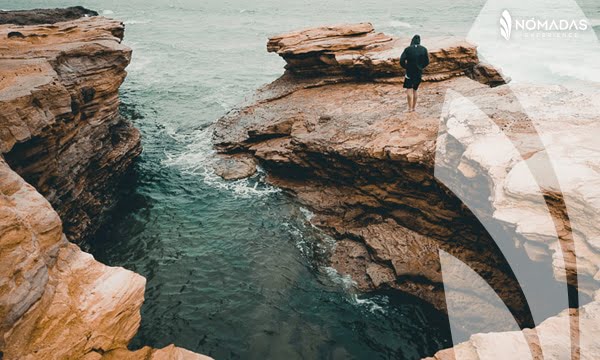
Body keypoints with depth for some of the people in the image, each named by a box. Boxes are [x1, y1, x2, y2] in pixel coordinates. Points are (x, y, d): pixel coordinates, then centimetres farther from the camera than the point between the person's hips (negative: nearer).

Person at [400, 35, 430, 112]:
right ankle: (413, 107, 24)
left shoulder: (408, 49, -8)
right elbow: (427, 62, 4)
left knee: (409, 90, -5)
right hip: (419, 73, 4)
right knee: (414, 90, 17)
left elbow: (402, 61, -12)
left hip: (410, 72, -4)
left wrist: (406, 67, 6)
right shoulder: (424, 49, 1)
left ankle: (410, 108, -17)